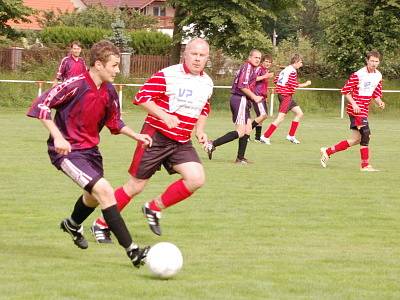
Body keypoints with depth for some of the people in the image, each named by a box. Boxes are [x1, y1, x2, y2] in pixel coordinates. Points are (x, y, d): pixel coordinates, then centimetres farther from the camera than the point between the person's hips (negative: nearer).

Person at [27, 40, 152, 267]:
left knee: (94, 195, 28)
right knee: (104, 190, -23)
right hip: (68, 151, -9)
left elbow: (114, 122, 17)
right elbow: (41, 106, -19)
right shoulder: (76, 85, -21)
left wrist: (136, 136, 4)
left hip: (90, 149, 9)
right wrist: (57, 137, -27)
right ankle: (132, 250, -24)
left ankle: (73, 225, 62)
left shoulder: (109, 92, 2)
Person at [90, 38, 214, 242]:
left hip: (182, 142, 6)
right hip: (156, 137, -6)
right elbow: (141, 97, -16)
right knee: (136, 186, -1)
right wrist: (164, 115, -26)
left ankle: (154, 208, 5)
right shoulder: (167, 76, -14)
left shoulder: (207, 83, 7)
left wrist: (200, 130, 9)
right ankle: (101, 225, 16)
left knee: (197, 179, -15)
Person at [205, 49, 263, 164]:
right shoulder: (248, 67, -11)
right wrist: (254, 97, -15)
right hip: (240, 100, -11)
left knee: (248, 129, 11)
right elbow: (242, 86, -20)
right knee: (240, 132, -14)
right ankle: (212, 144, -14)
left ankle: (240, 158, 12)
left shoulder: (251, 68, 20)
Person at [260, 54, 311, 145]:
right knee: (280, 118, -11)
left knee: (299, 113, 15)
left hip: (281, 94, 10)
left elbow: (276, 80, 13)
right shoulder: (293, 71, -13)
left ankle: (291, 136, 17)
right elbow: (293, 85, -20)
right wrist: (305, 84, -10)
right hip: (286, 95, -10)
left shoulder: (285, 69, 13)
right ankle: (265, 137, -12)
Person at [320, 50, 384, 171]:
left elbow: (376, 94, 19)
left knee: (356, 139, 9)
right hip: (356, 108, -9)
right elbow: (345, 90, -11)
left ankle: (327, 151, 19)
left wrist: (379, 102, -3)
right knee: (365, 133, -15)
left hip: (364, 110, 9)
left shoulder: (378, 76, 10)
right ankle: (365, 165, -7)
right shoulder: (358, 74, -13)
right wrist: (354, 104, -21)